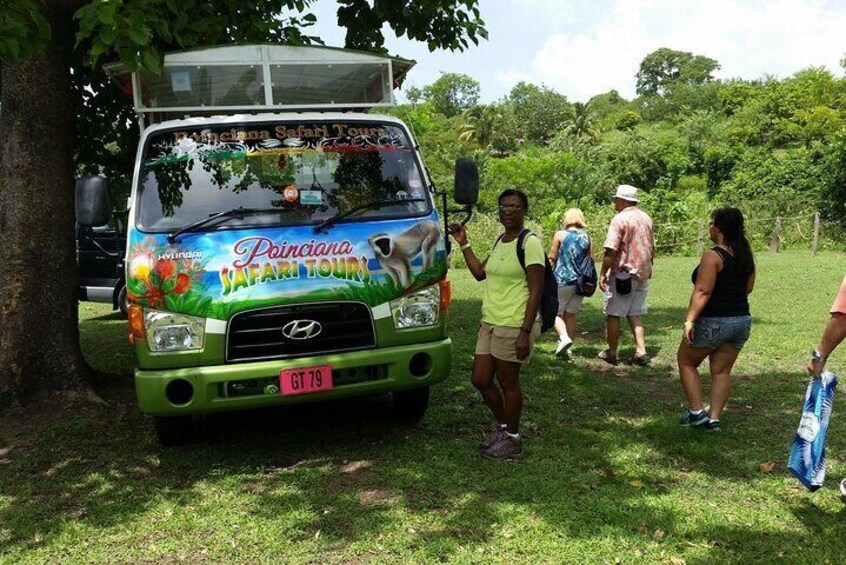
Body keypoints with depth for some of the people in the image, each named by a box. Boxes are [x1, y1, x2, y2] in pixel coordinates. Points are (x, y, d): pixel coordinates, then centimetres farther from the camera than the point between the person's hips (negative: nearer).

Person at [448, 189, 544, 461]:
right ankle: (503, 426, 33)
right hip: (490, 323, 8)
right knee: (480, 379, 12)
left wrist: (526, 332, -21)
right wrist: (463, 244, 18)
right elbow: (480, 272, 24)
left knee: (508, 382, 3)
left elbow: (536, 291, -15)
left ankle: (512, 440, 20)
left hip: (514, 326, -8)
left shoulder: (529, 243, -11)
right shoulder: (499, 242, 14)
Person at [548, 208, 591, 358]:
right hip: (581, 282, 4)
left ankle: (564, 337, -17)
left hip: (563, 280, -4)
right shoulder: (586, 237, 6)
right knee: (570, 314, 14)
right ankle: (566, 348, 15)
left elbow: (552, 258, -4)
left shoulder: (560, 235, -6)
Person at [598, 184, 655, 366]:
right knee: (634, 315, 13)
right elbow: (652, 249, 18)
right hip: (642, 274, 7)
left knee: (613, 314, 5)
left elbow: (611, 251, -19)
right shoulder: (646, 218, 11)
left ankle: (612, 353, 13)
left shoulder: (620, 219, -13)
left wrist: (602, 273, -13)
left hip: (623, 273, -7)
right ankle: (641, 352, 5)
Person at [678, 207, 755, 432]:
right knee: (721, 371, 13)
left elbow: (702, 291, -23)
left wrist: (689, 320, -24)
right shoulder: (746, 255, 6)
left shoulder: (713, 256, -17)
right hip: (742, 320, 7)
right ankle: (714, 418, 11)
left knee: (686, 362, 13)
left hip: (713, 322, -7)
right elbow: (748, 288, 15)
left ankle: (696, 412, 8)